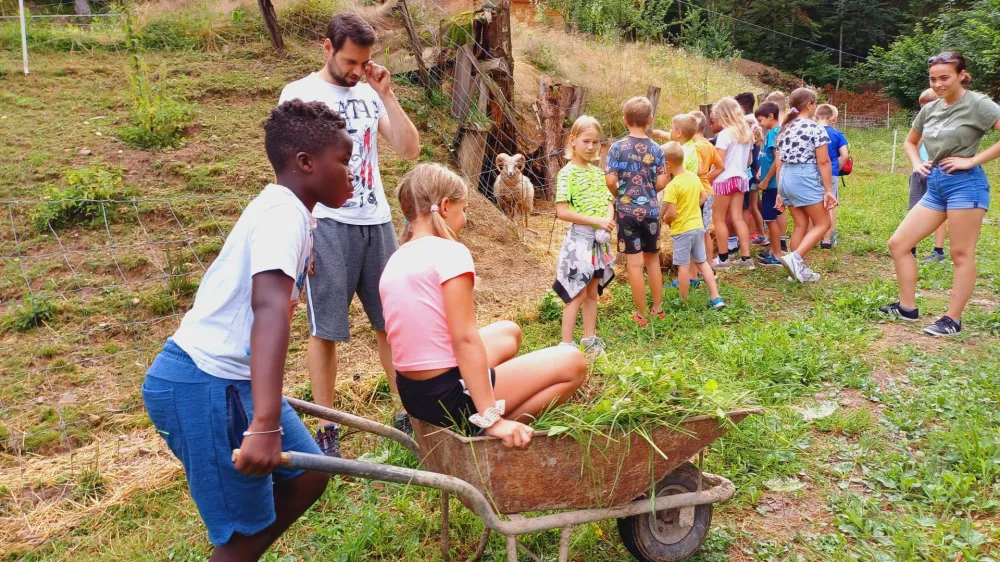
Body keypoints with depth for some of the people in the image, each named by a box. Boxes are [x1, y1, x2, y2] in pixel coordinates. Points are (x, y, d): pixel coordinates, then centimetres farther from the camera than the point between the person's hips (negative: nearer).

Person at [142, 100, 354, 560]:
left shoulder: (285, 209, 13)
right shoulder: (284, 213, -18)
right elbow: (270, 308, -33)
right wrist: (265, 426, -42)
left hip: (231, 377, 10)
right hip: (202, 385, -10)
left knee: (308, 476, 16)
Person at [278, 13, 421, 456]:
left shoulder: (368, 95, 12)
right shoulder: (300, 93, 0)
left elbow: (410, 150, 5)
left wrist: (386, 95, -2)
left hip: (377, 222, 5)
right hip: (328, 225, -4)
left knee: (392, 322, 7)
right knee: (325, 329, 1)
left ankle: (408, 414, 19)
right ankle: (326, 430, 11)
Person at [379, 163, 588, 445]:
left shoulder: (394, 261, 8)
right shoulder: (449, 252, -16)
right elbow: (465, 339, -22)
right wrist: (491, 418, -20)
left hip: (414, 392, 9)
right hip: (449, 395, -9)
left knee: (509, 332, 29)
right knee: (572, 362, 0)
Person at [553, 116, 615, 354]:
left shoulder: (598, 172, 9)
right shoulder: (567, 172, -12)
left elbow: (608, 203, 11)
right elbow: (562, 212, -19)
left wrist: (608, 222, -11)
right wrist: (596, 221, -20)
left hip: (600, 240, 7)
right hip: (580, 239, -7)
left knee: (592, 292, 15)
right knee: (577, 295, -3)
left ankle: (589, 338, 26)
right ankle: (567, 344, 5)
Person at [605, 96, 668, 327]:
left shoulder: (617, 147, -7)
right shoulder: (656, 149, -1)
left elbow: (610, 181, -12)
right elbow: (661, 183, -3)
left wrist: (619, 196, 7)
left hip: (627, 211, -2)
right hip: (650, 210, 3)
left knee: (635, 263, 2)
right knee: (653, 259, 17)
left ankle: (642, 315, 10)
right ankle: (658, 308, 27)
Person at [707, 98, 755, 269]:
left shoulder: (724, 134, -14)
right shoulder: (746, 133, 10)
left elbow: (719, 165, -17)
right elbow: (748, 160, 16)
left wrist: (706, 178, -9)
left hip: (725, 179, -7)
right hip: (740, 178, 7)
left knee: (719, 219, 4)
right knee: (737, 218, 9)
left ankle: (723, 258, 8)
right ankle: (746, 257, 6)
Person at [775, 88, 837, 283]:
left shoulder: (785, 128, 12)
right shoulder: (815, 128, -9)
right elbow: (823, 162, -12)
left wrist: (780, 191, 17)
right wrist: (829, 190, -8)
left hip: (786, 178, 7)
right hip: (805, 178, -7)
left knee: (800, 225, 14)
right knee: (822, 223, 5)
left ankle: (798, 268, 14)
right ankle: (795, 257, -12)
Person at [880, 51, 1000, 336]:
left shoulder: (977, 104, -8)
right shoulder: (929, 109, 12)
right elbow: (910, 142, 28)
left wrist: (973, 160, -17)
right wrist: (917, 163, 9)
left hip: (965, 184, -8)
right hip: (935, 185, 8)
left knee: (961, 254, -1)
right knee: (898, 243, 4)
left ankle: (953, 320, 7)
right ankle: (907, 307, 14)